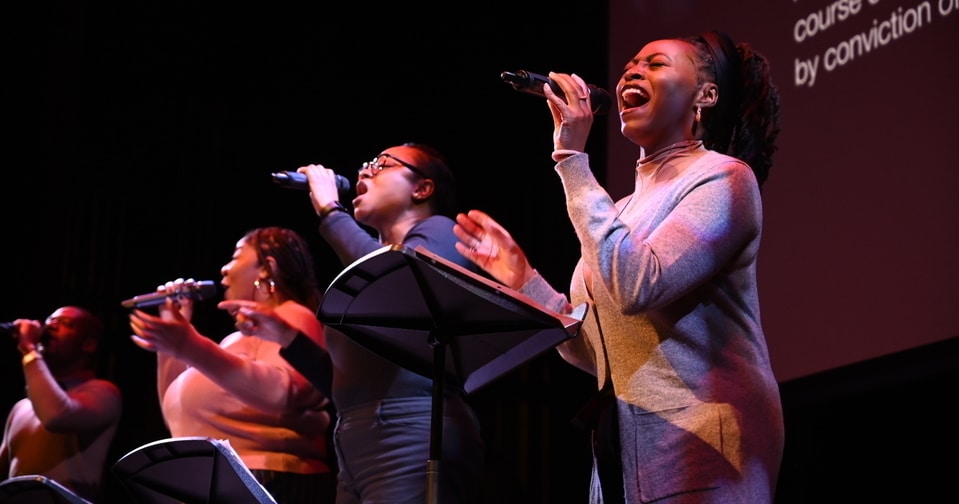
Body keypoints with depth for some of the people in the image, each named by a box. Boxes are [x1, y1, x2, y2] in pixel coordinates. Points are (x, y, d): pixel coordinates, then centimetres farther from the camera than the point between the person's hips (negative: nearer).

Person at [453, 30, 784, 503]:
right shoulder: (624, 209, 16)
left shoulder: (722, 178, -5)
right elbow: (599, 356, 15)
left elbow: (638, 286, -22)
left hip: (700, 448, -7)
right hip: (621, 451, 7)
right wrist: (524, 280, 8)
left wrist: (572, 161, -18)